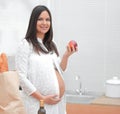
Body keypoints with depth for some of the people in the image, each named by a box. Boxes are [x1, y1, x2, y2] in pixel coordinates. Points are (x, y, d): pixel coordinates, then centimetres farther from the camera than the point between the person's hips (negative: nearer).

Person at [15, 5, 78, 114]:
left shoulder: (51, 45, 11)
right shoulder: (26, 45, -9)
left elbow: (60, 70, 13)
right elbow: (21, 77, -13)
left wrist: (66, 55, -4)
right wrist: (42, 98, -15)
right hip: (38, 103, -6)